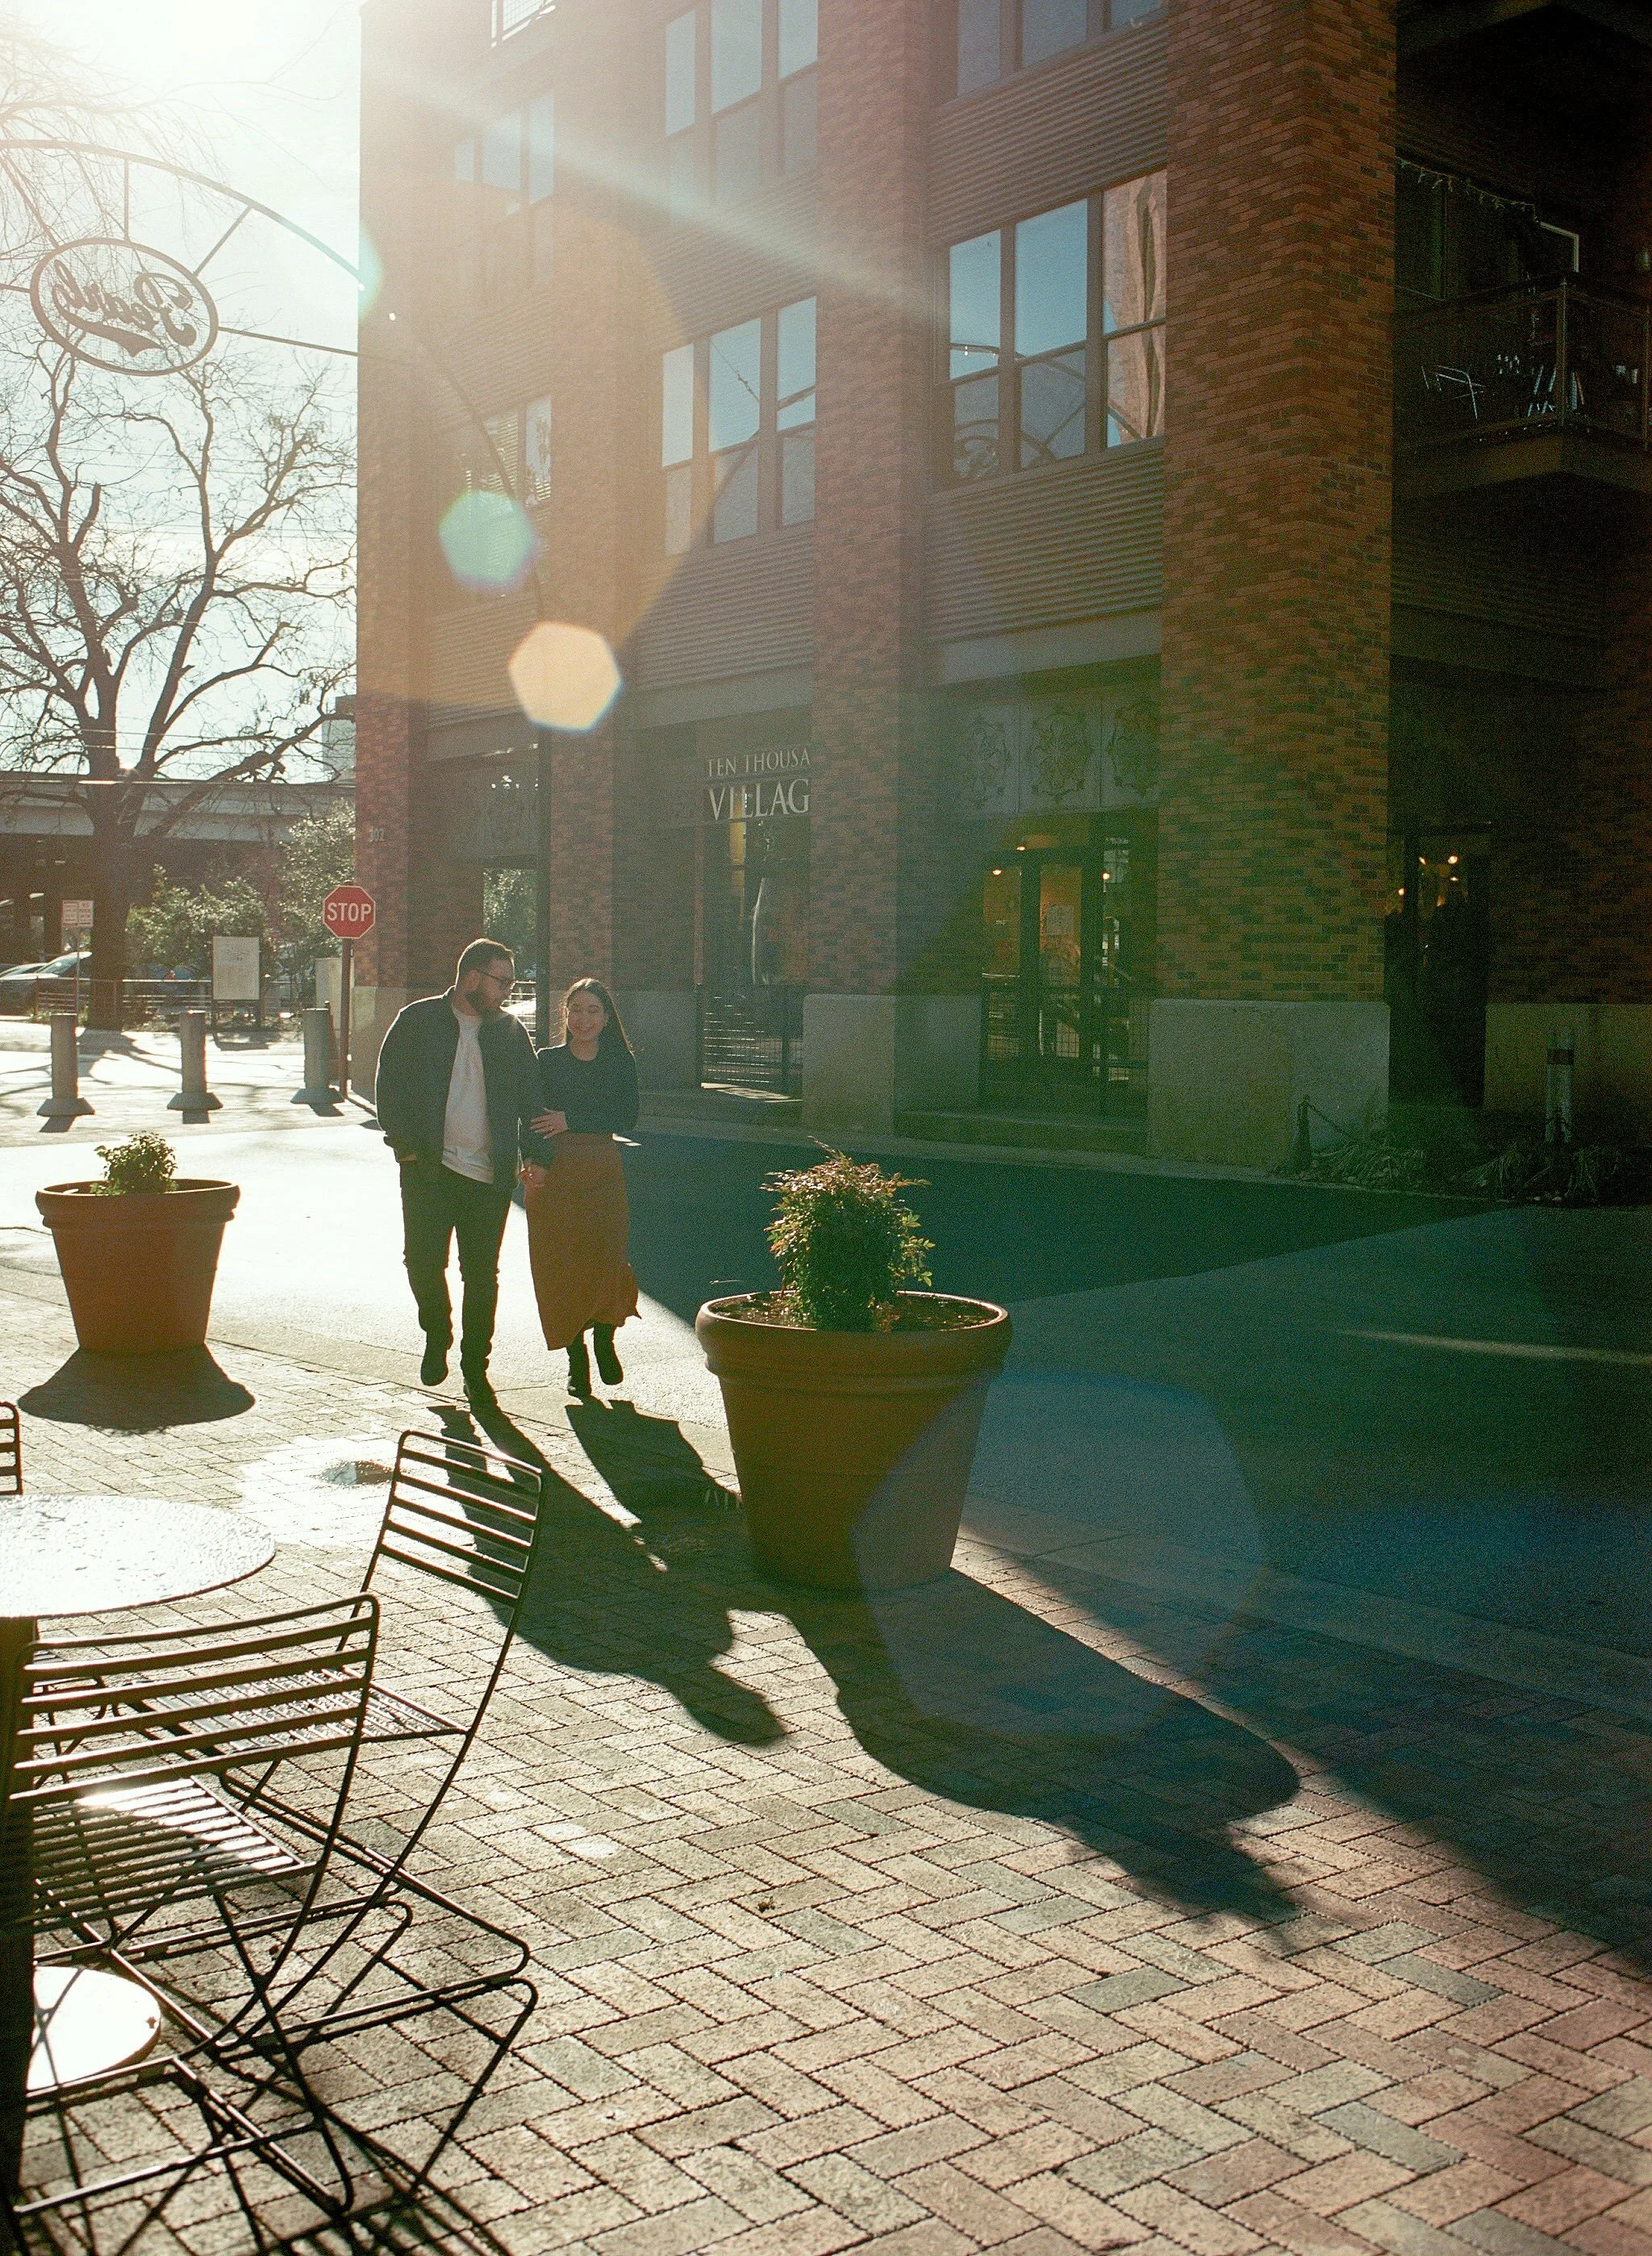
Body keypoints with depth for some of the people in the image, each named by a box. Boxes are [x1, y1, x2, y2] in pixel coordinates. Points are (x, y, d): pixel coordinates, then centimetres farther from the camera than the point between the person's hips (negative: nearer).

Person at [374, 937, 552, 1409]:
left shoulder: (510, 1031, 11)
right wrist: (404, 1144, -6)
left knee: (482, 1274, 4)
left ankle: (475, 1369, 16)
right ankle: (437, 1335, 20)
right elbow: (389, 1083, 3)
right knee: (423, 1258, -8)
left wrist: (535, 1154, 1)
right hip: (429, 1168, -2)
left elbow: (530, 1097, 13)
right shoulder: (419, 1021, 4)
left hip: (490, 1174, 2)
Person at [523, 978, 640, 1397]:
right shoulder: (547, 1061, 7)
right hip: (554, 1173, 0)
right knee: (561, 1266, -2)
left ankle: (604, 1340, 9)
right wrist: (533, 1159, -18)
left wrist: (571, 1120, -14)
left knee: (608, 1257, -14)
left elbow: (627, 1118, -5)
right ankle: (576, 1359, 11)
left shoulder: (620, 1063, 8)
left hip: (603, 1173, 0)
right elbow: (532, 1118, 0)